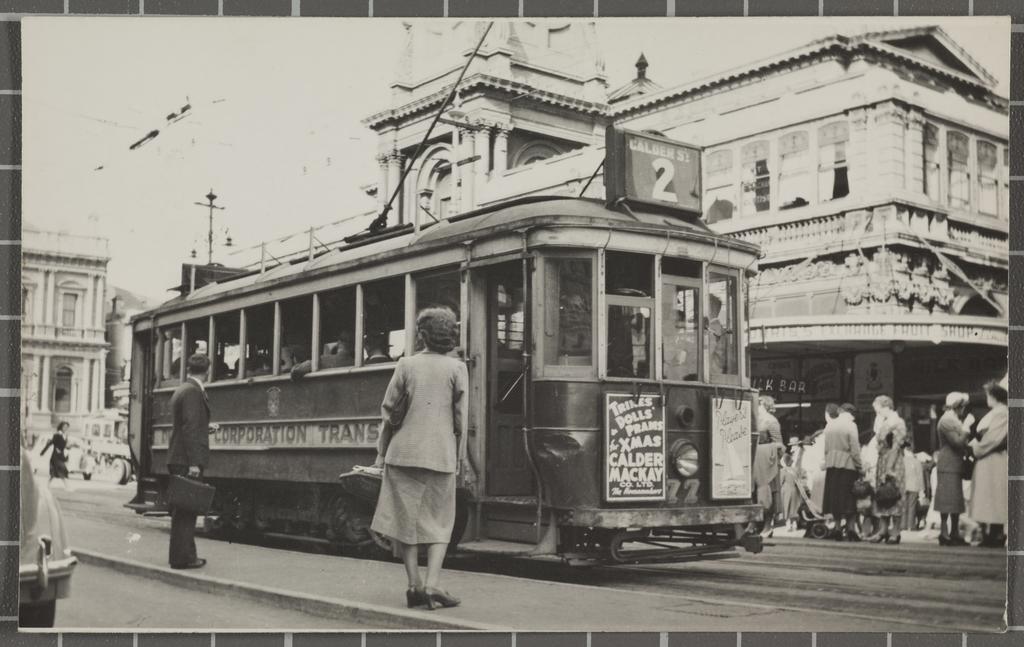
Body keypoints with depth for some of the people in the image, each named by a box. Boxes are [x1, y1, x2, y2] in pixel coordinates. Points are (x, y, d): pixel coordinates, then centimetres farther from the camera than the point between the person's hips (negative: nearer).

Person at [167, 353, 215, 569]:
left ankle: (180, 555, 20)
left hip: (178, 459, 10)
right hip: (187, 460, -10)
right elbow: (190, 428, -21)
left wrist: (206, 427, 27)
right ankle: (182, 558, -2)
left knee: (183, 510, 14)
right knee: (186, 510, -5)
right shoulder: (193, 392, -14)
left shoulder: (181, 390, 15)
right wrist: (194, 463, -23)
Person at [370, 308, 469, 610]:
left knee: (407, 518, 9)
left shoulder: (406, 364, 1)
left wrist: (382, 450, 11)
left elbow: (389, 411, 1)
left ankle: (415, 585, 8)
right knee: (440, 522, 9)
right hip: (440, 455, 0)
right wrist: (461, 456, 5)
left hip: (405, 452, 0)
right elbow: (461, 417, -3)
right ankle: (432, 584, -4)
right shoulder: (457, 368, 0)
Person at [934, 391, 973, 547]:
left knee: (956, 502, 11)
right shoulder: (946, 421, -13)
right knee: (948, 500, -9)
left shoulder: (954, 420, 18)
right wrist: (966, 426, -15)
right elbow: (958, 442, -21)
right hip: (948, 466, -10)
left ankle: (954, 534, 16)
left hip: (955, 466, 10)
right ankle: (944, 534, -8)